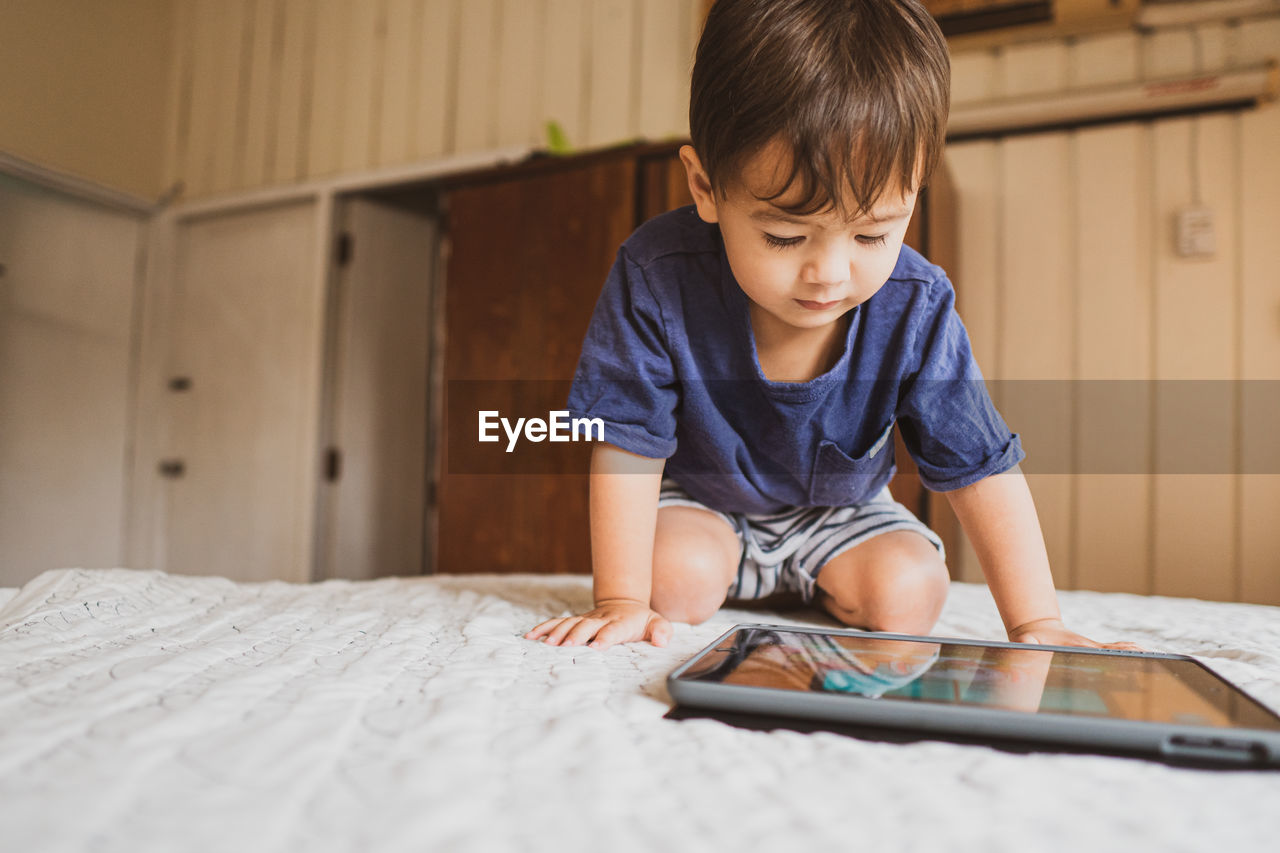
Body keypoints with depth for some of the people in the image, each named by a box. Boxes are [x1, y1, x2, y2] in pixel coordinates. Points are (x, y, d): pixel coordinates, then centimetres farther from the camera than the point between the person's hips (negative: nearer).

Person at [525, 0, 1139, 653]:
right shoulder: (658, 280, -33)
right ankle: (728, 574, 9)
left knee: (908, 594, -18)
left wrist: (1036, 624, -22)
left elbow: (981, 467, -19)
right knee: (677, 581, -28)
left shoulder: (915, 310, -28)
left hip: (839, 508, 2)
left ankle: (816, 587, 16)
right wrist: (621, 603, -26)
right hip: (700, 497, -2)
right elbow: (628, 449, -25)